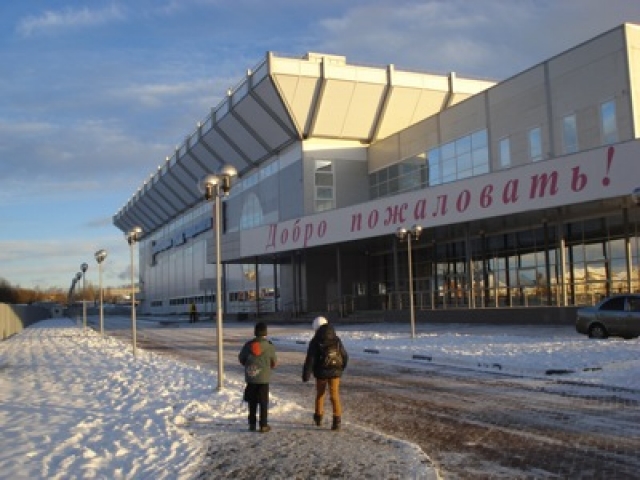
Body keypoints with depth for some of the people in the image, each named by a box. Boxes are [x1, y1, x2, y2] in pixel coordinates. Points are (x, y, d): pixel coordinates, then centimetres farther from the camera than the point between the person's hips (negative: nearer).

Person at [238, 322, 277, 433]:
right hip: (264, 378, -2)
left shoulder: (248, 345, -4)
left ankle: (252, 424, 17)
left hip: (251, 378, 2)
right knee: (264, 402, 6)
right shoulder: (269, 346, -10)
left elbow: (241, 358, 6)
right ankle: (263, 425, 6)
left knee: (252, 402, 13)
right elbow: (274, 362, -1)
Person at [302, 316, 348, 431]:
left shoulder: (315, 342, -10)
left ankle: (318, 418, 31)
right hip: (335, 373, 1)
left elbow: (309, 360, -13)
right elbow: (345, 357, 8)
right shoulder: (337, 340, 0)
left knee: (320, 394, 19)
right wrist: (340, 369, 23)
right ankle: (337, 420, -9)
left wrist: (306, 375, -6)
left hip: (321, 373, -1)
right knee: (335, 396, 3)